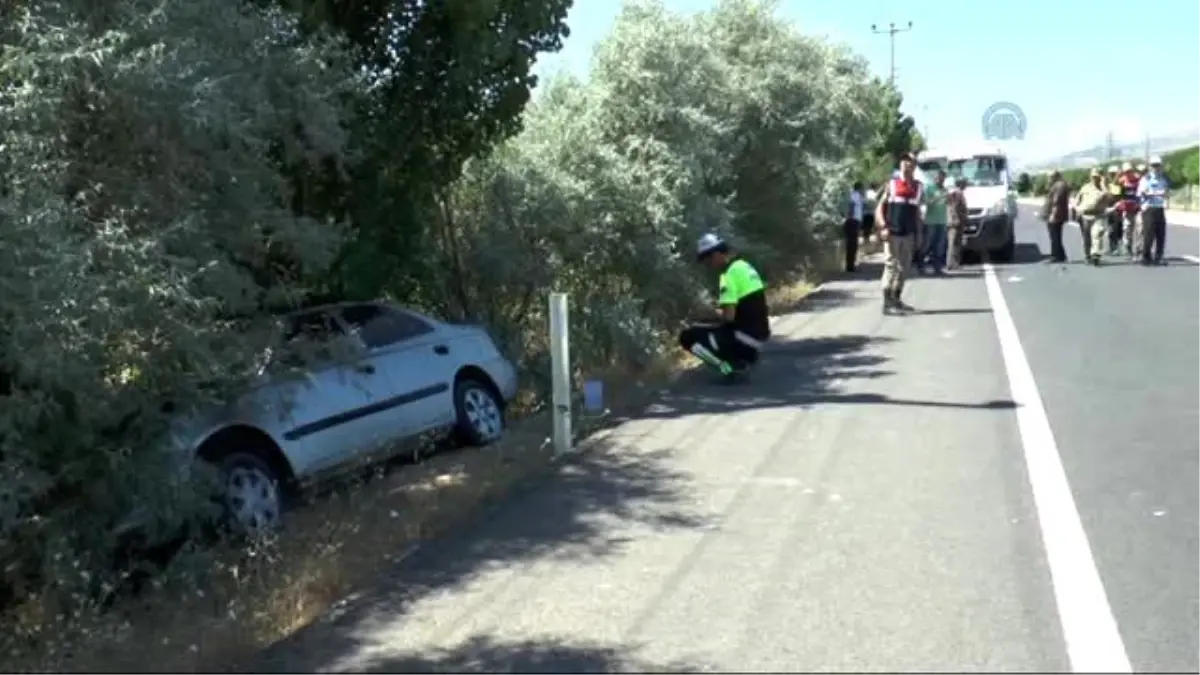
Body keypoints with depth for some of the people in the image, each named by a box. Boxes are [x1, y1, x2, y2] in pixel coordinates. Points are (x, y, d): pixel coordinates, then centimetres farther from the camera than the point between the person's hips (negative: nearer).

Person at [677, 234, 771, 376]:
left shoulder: (730, 274, -17)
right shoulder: (745, 266, 12)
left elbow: (729, 316, -22)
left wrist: (718, 313, -1)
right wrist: (722, 306, 17)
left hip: (745, 335, -9)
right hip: (760, 333, 9)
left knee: (688, 337, -5)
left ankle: (732, 367, -7)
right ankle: (748, 356, 14)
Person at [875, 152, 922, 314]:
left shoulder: (918, 187, 9)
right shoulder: (892, 184, -2)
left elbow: (917, 210, 15)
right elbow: (879, 207, -3)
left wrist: (919, 232, 10)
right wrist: (883, 227, -16)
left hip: (908, 234, 5)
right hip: (892, 233, -5)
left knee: (904, 268, 8)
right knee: (890, 266, -9)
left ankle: (896, 300, 19)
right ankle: (887, 303, -8)